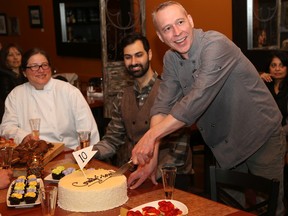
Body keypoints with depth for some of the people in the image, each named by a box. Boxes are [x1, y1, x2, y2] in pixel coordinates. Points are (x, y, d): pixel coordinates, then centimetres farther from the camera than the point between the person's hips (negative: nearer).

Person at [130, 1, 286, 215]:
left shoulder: (216, 45, -26)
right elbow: (162, 105, -8)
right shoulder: (171, 59, -2)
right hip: (225, 145, 6)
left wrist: (151, 135, -37)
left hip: (261, 137, -6)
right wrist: (152, 152, -23)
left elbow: (198, 99, -35)